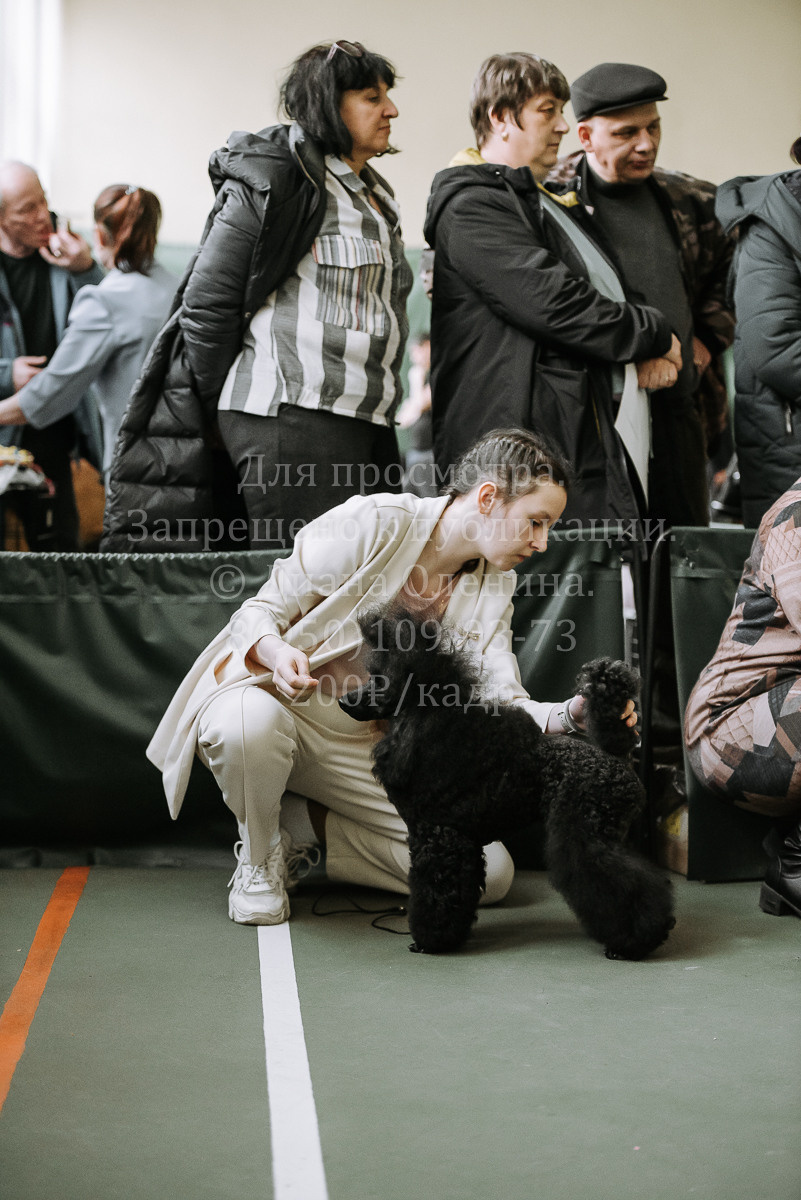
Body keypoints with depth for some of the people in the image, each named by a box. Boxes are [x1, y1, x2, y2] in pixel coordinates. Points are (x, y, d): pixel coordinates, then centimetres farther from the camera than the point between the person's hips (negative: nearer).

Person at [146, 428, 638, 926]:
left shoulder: (492, 586, -1)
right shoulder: (373, 524, -20)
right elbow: (260, 612, -15)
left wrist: (572, 713, -29)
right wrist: (278, 652, -38)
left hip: (368, 748, 5)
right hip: (274, 700, -5)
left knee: (491, 873, -9)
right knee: (252, 722, -44)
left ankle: (302, 822, 5)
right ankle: (259, 855, -9)